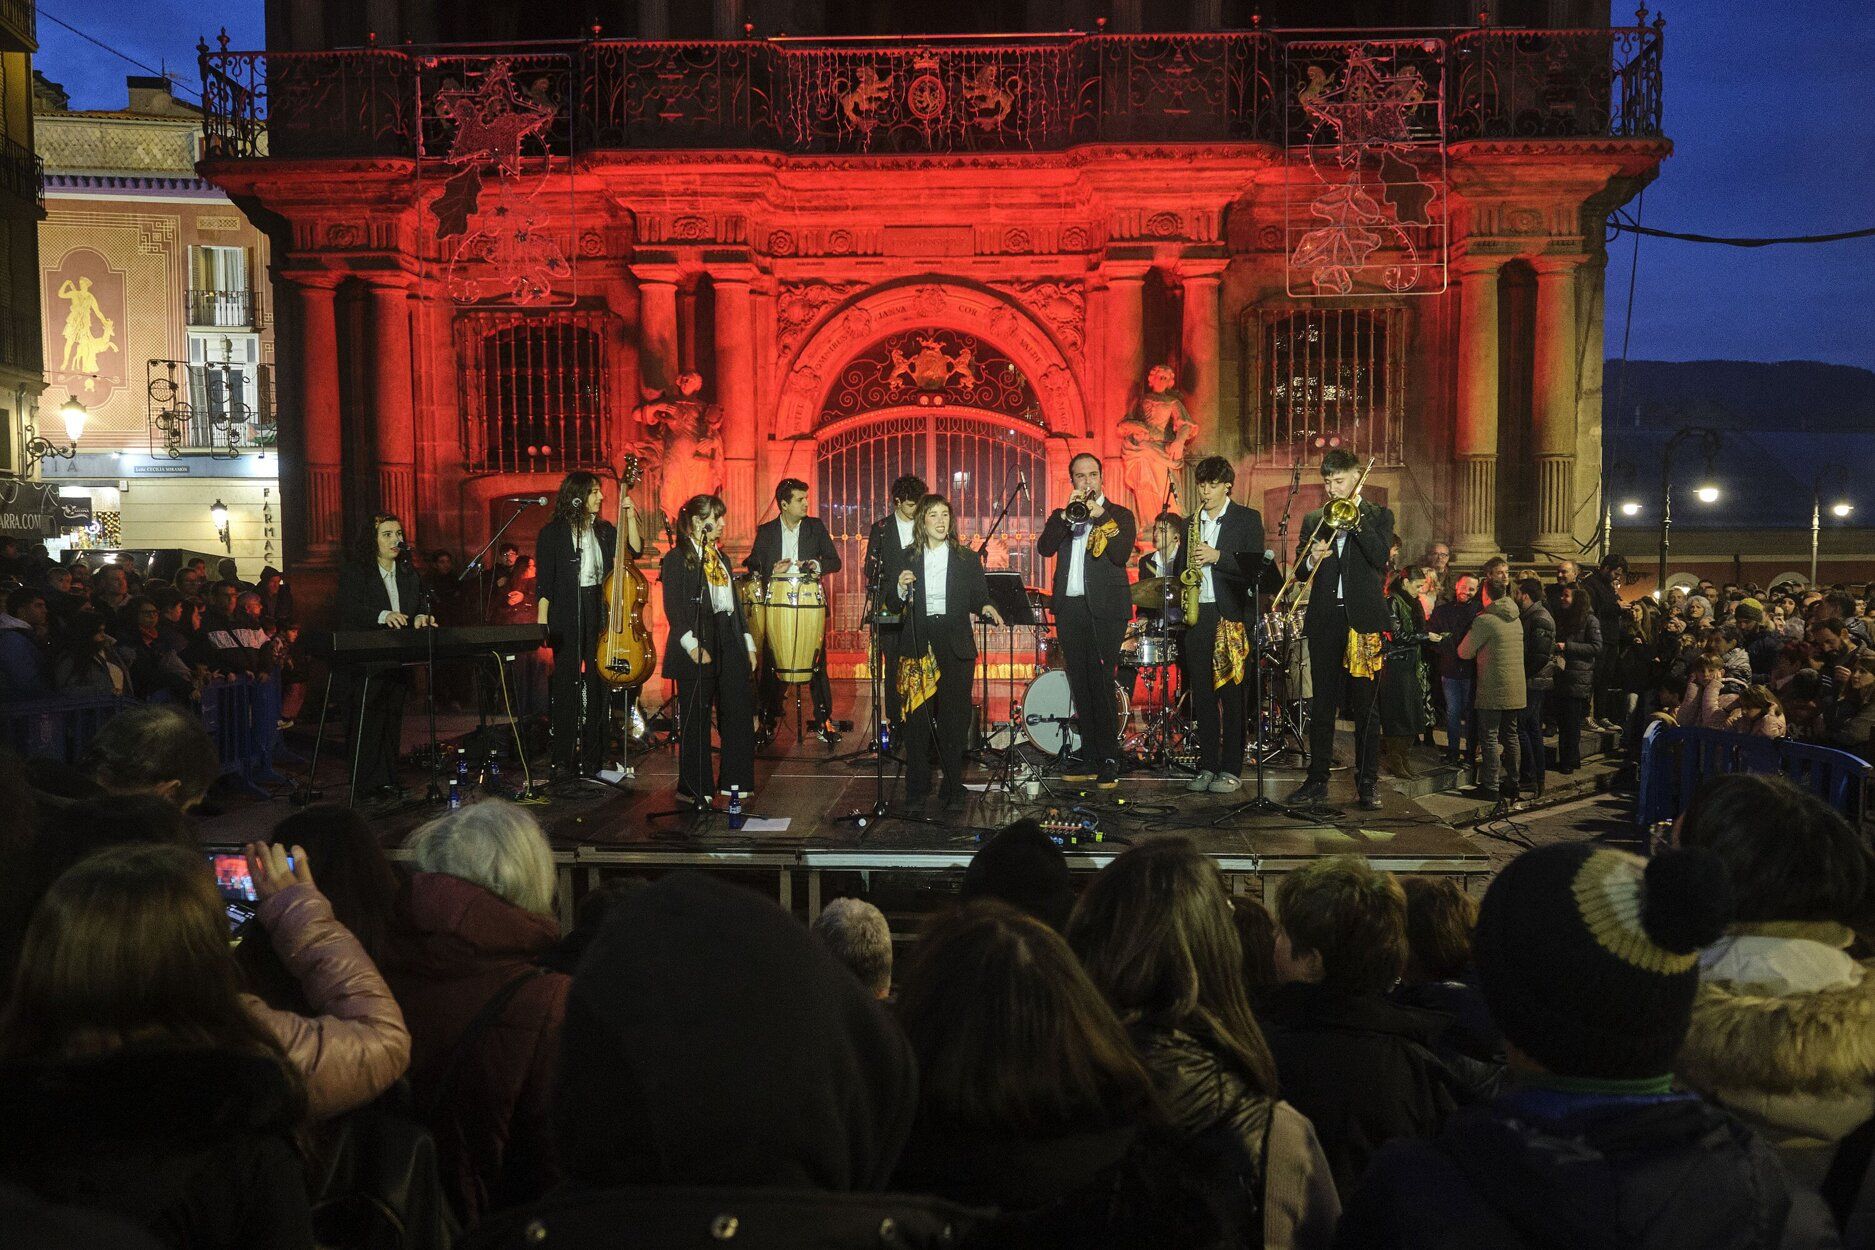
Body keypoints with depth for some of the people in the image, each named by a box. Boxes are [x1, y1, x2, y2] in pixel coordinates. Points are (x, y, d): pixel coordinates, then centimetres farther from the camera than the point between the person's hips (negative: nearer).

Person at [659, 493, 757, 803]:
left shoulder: (720, 558, 19)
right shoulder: (677, 558, -4)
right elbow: (673, 607, -11)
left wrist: (748, 644, 15)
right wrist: (692, 645, -19)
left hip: (729, 647, 7)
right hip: (698, 652, -7)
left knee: (739, 714, 3)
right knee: (695, 719, 1)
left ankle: (735, 781, 14)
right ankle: (693, 789, 10)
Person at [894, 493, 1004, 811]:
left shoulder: (967, 558, 7)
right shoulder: (907, 558, 8)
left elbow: (978, 598, 5)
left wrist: (986, 608, -16)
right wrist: (902, 589, -11)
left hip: (955, 645, 0)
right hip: (918, 644, 0)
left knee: (954, 718, 2)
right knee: (917, 718, 0)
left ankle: (953, 788, 12)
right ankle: (917, 788, 11)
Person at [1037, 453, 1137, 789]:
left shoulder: (1119, 516, 8)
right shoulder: (1061, 516, 17)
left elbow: (1121, 554, -9)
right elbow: (1044, 548, -1)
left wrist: (1100, 516, -12)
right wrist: (1066, 514, -9)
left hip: (1104, 609, -4)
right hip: (1069, 608, 4)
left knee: (1101, 683, -9)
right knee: (1080, 686, 6)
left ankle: (1109, 760, -4)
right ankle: (1089, 757, 12)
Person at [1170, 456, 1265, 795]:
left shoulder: (1248, 519, 3)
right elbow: (1179, 567, 23)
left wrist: (1218, 557, -17)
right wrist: (1183, 576, 0)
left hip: (1231, 615, -4)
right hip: (1196, 615, 5)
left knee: (1231, 694, -3)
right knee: (1202, 694, 5)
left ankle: (1231, 770, 1)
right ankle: (1207, 766, 11)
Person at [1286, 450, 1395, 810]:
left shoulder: (1378, 516, 7)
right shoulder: (1314, 519, 14)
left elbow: (1380, 558, -10)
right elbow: (1300, 571, 12)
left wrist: (1355, 520, -13)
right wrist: (1311, 559, -9)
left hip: (1363, 618, -3)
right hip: (1325, 619, 3)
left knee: (1364, 705, -1)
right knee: (1322, 703, 5)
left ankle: (1368, 782, 5)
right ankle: (1317, 781, 9)